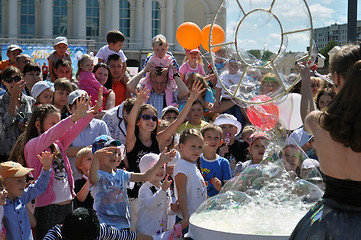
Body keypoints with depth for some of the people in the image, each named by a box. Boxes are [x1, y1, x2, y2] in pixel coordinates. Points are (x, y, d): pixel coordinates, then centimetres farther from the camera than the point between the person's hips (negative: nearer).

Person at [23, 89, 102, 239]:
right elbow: (47, 137, -27)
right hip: (47, 207, -7)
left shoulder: (59, 142, 10)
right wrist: (75, 117, -38)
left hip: (67, 203, 7)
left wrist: (95, 110, -11)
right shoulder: (32, 145, -10)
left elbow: (75, 128, 5)